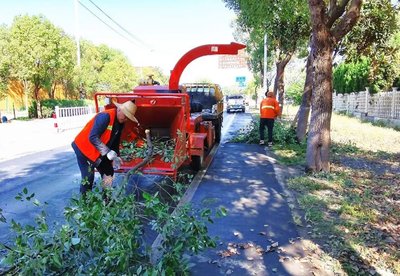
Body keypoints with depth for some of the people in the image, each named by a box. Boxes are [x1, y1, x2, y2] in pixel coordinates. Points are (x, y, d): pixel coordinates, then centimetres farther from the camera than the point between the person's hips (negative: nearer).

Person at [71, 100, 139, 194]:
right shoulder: (105, 116, -28)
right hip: (84, 148, -9)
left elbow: (115, 140, 8)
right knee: (88, 178, -6)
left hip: (100, 151, 9)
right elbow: (93, 137, -33)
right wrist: (108, 152, -35)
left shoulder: (120, 123, -1)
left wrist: (115, 156, -2)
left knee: (108, 173, 11)